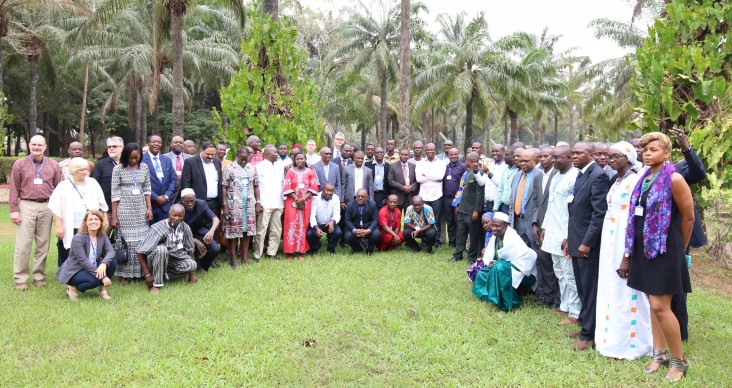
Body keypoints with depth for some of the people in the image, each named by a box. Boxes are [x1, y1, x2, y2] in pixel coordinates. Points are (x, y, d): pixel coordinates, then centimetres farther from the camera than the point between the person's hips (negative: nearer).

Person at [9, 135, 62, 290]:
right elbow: (14, 189, 3)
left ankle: (39, 276, 15)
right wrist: (13, 210, -3)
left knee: (43, 244, 6)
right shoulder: (19, 164, 6)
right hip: (26, 206, -1)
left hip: (47, 207, 1)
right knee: (23, 245, -2)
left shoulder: (54, 165, 8)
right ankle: (20, 278, 6)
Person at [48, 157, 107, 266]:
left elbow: (102, 204, 17)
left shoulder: (93, 183, 13)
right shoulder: (63, 186, 2)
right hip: (70, 230, -3)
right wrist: (59, 226, -10)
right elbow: (56, 208, -3)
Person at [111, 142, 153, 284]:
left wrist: (149, 208, 2)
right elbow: (115, 193, -5)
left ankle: (140, 272, 13)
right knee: (126, 241, -1)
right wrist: (114, 216, -7)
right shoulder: (118, 169, -4)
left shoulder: (144, 167, 6)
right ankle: (125, 274, 8)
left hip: (141, 209, 3)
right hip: (124, 209, -3)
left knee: (142, 240, 2)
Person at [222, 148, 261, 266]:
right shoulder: (229, 168, -3)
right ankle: (233, 257, 10)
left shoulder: (252, 168, 9)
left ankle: (245, 255, 15)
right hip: (234, 205, -4)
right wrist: (225, 205, -11)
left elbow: (256, 187, 11)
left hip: (249, 204, 4)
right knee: (233, 230, 0)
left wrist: (258, 203, 5)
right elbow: (224, 188, -6)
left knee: (247, 229, 5)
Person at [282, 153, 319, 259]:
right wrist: (296, 200, -11)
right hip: (292, 202, -1)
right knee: (291, 225, -4)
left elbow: (313, 188, 0)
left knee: (303, 225, 1)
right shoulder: (290, 171, 4)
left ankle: (301, 251, 6)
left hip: (306, 202, 1)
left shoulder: (310, 172, 5)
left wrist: (303, 199, -11)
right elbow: (287, 187, -2)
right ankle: (289, 251, 1)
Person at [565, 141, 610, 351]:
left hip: (588, 244, -9)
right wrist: (570, 239, 16)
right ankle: (585, 325, 28)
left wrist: (587, 242, -20)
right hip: (577, 242, 9)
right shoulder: (581, 175, 14)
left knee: (590, 290, 0)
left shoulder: (598, 176, -15)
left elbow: (600, 213, -20)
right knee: (582, 289, 16)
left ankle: (588, 336, 10)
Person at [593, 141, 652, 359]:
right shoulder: (615, 181, 14)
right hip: (611, 243, 9)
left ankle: (630, 343, 13)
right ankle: (613, 338, 26)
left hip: (626, 242, -9)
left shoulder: (635, 182, -13)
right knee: (611, 290, 14)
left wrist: (629, 255, -21)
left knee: (626, 292, 0)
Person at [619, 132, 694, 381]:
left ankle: (679, 360, 12)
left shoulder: (674, 179, -13)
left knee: (660, 307, -6)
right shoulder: (644, 179, 8)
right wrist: (629, 252, 10)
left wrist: (679, 249, 7)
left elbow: (688, 218, -6)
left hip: (664, 248, -7)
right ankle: (660, 354, 25)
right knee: (652, 305, 13)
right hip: (644, 248, 7)